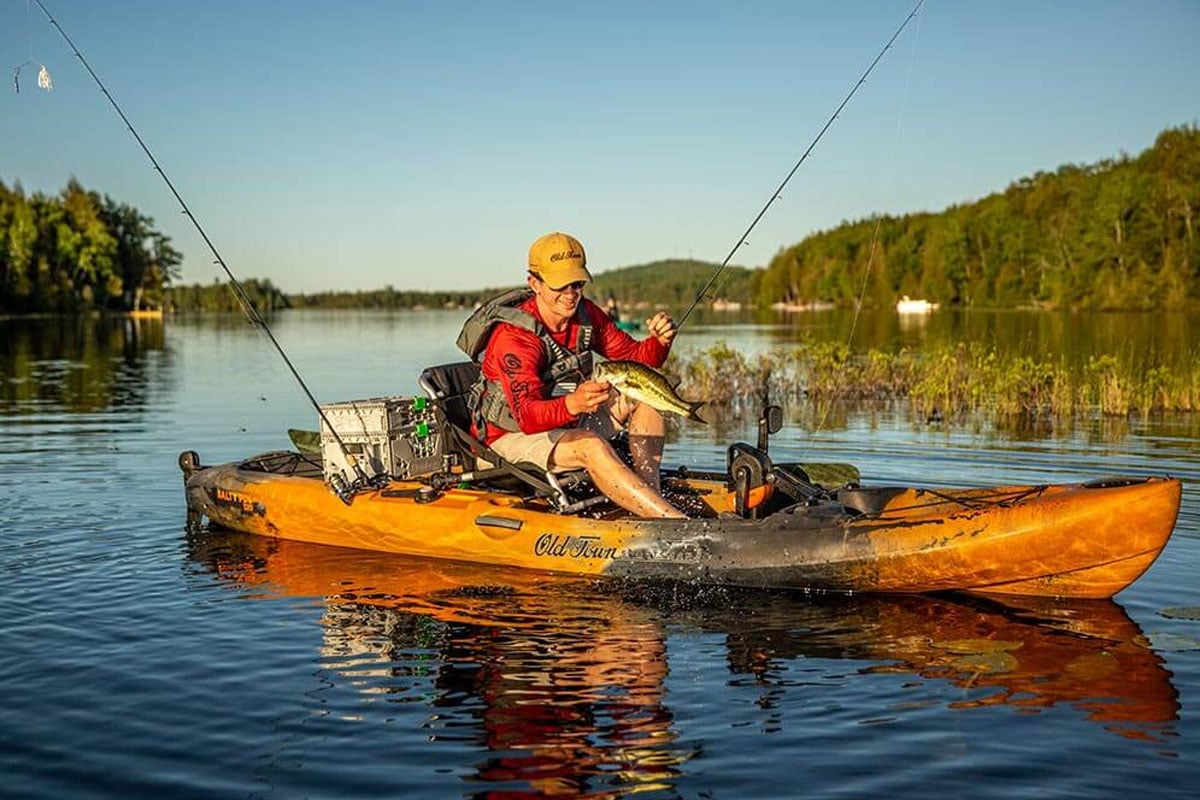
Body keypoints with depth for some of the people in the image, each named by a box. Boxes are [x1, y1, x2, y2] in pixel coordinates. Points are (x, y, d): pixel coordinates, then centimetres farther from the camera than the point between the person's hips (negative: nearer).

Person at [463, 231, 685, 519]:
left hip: (567, 424, 8)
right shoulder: (513, 336, -27)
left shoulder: (585, 314, -5)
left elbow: (635, 356, 1)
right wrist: (572, 404, -57)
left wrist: (660, 341, -22)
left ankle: (650, 494, -18)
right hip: (512, 437, -8)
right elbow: (527, 417, -37)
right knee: (591, 446, -35)